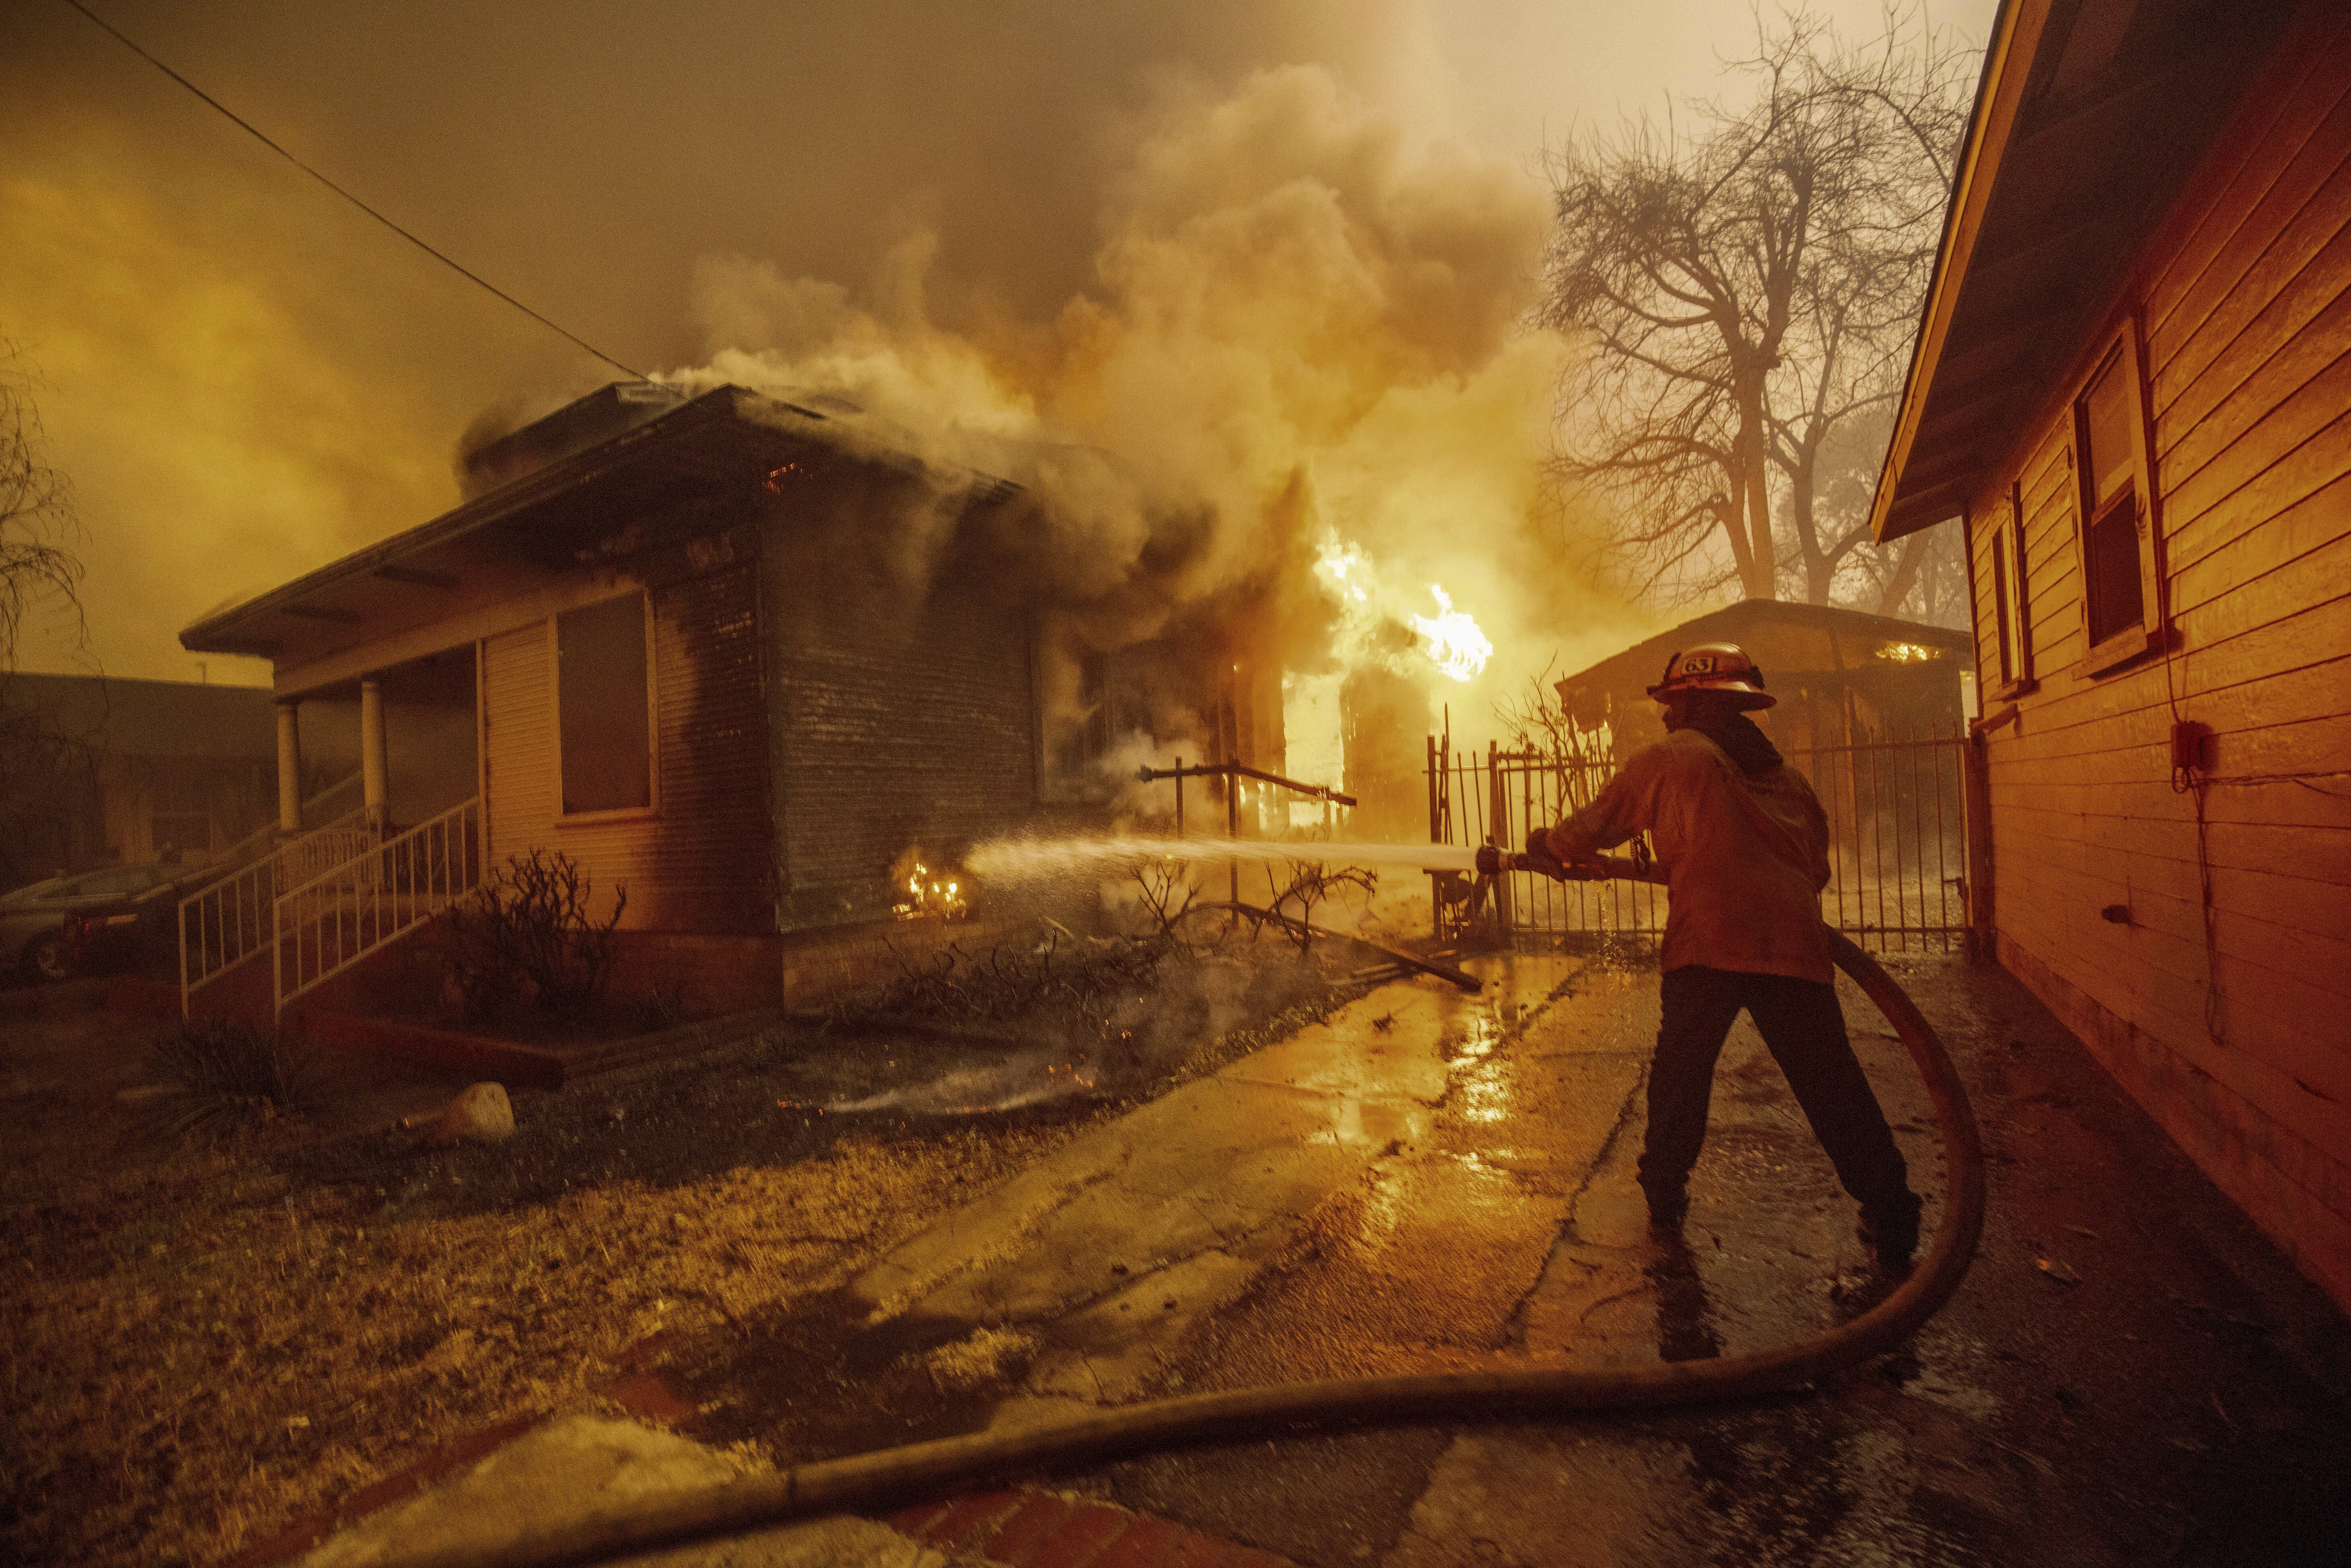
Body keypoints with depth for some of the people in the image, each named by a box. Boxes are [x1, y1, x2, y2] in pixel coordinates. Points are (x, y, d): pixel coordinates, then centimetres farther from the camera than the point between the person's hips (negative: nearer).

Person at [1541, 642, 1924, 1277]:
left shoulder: (1665, 760, 10)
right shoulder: (1787, 776, 23)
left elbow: (1593, 828, 16)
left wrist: (1550, 843, 36)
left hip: (1707, 943, -3)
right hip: (1795, 942, 4)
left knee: (1681, 1072, 14)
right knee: (1833, 1087, 11)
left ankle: (1664, 1198, 26)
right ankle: (1891, 1228, 14)